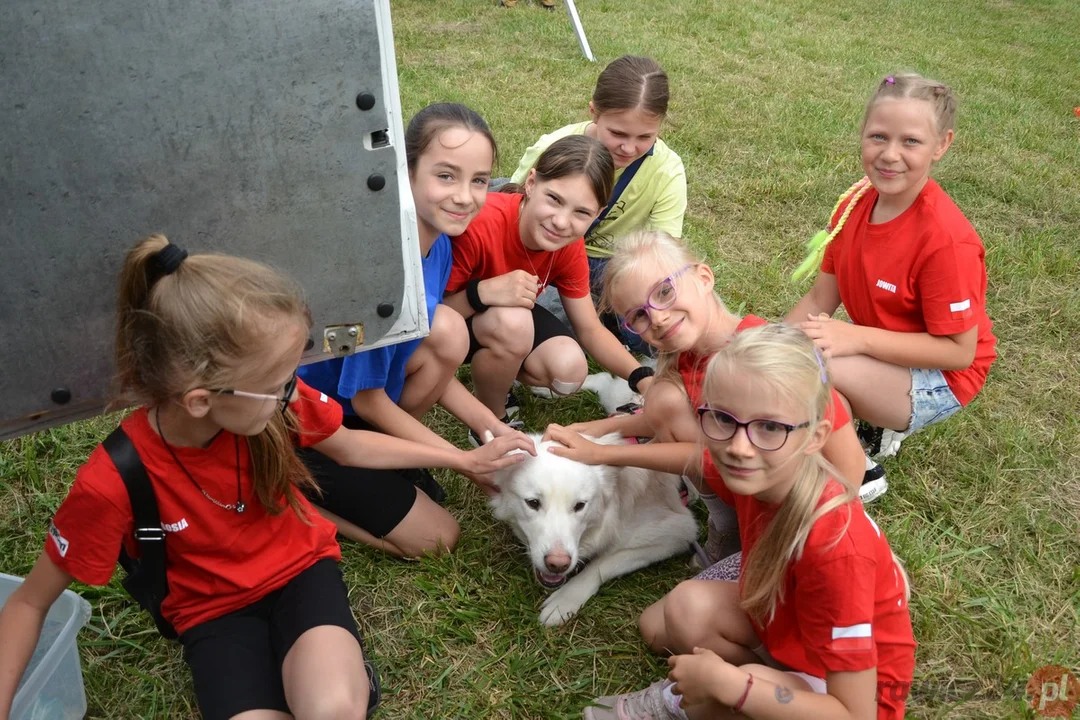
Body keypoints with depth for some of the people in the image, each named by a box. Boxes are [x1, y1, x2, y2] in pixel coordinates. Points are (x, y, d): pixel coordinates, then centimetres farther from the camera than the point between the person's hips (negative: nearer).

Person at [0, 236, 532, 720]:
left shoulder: (275, 401, -21)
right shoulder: (112, 483, -28)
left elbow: (351, 447, 2)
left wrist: (466, 459, 5)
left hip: (300, 565, 1)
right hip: (215, 607, 0)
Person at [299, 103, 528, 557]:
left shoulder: (437, 241, -7)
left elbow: (431, 363, 4)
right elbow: (367, 400, -21)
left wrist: (490, 427, -6)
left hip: (354, 404, 7)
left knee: (448, 330, -17)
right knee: (435, 538, -4)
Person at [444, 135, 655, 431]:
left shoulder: (569, 246, -16)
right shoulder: (480, 222, -35)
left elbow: (590, 330, -7)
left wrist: (643, 378, -20)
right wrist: (484, 292, -44)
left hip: (510, 315, 5)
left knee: (570, 370, -18)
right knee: (513, 323, -35)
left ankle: (496, 371, 12)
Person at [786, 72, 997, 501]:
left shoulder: (946, 239, -28)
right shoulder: (854, 204, -8)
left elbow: (959, 350, -24)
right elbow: (820, 299, -2)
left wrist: (857, 338, -32)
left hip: (940, 377, -7)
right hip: (883, 356, 7)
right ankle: (875, 424, 9)